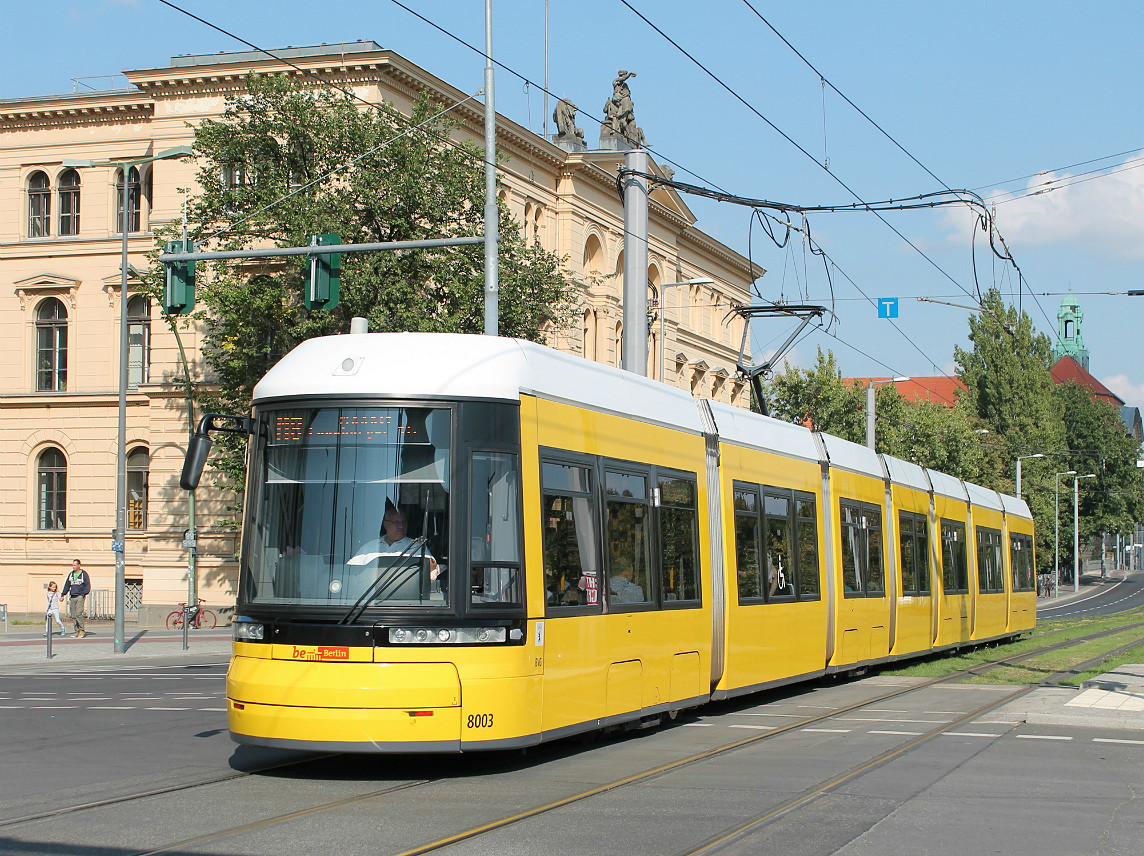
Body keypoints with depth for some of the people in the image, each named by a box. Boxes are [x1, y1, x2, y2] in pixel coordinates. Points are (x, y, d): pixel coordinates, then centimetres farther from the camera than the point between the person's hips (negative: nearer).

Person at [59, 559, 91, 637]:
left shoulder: (84, 574, 0)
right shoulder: (71, 574, 16)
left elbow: (88, 586, -2)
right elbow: (67, 586, 22)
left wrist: (83, 594, -13)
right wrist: (62, 595, 15)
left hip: (80, 596, -6)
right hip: (72, 597, 6)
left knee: (78, 614, -16)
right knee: (73, 615, 2)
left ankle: (82, 630, -8)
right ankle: (77, 631, 7)